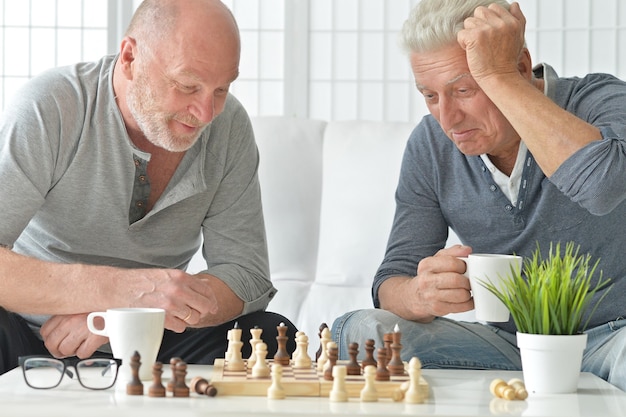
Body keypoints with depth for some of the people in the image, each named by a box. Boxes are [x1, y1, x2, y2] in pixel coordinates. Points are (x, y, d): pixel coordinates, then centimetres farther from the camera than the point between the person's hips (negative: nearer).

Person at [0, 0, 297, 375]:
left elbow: (248, 277, -8)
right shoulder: (49, 110, -20)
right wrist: (119, 288, -44)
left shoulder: (230, 127, -5)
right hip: (32, 338, -3)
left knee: (273, 336, -19)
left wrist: (121, 313, -26)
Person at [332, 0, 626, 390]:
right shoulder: (430, 146, 0)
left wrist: (498, 76, -30)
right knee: (356, 332, -16)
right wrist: (420, 296, -27)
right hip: (508, 342, 6)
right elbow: (393, 281, 0)